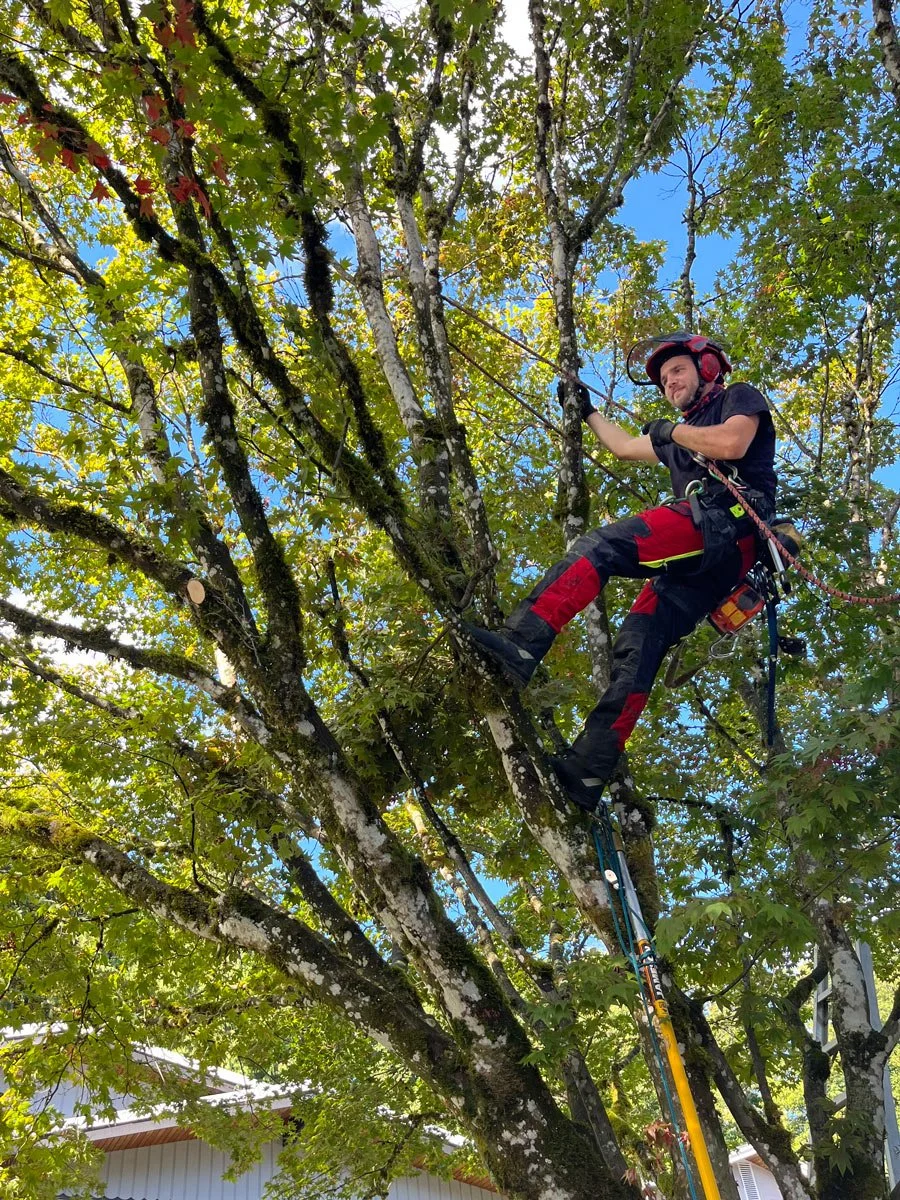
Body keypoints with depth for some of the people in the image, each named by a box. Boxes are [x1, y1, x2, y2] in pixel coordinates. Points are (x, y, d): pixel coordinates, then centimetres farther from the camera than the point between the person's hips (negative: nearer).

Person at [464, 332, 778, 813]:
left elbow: (733, 444, -6)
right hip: (698, 562, 8)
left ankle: (521, 643, -39)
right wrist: (588, 412, 59)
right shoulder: (683, 434, 38)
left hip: (727, 524, -8)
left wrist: (671, 430, 7)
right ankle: (586, 772, -15)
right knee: (637, 646, -7)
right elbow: (625, 447, 51)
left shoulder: (740, 398, 16)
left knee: (597, 546, -24)